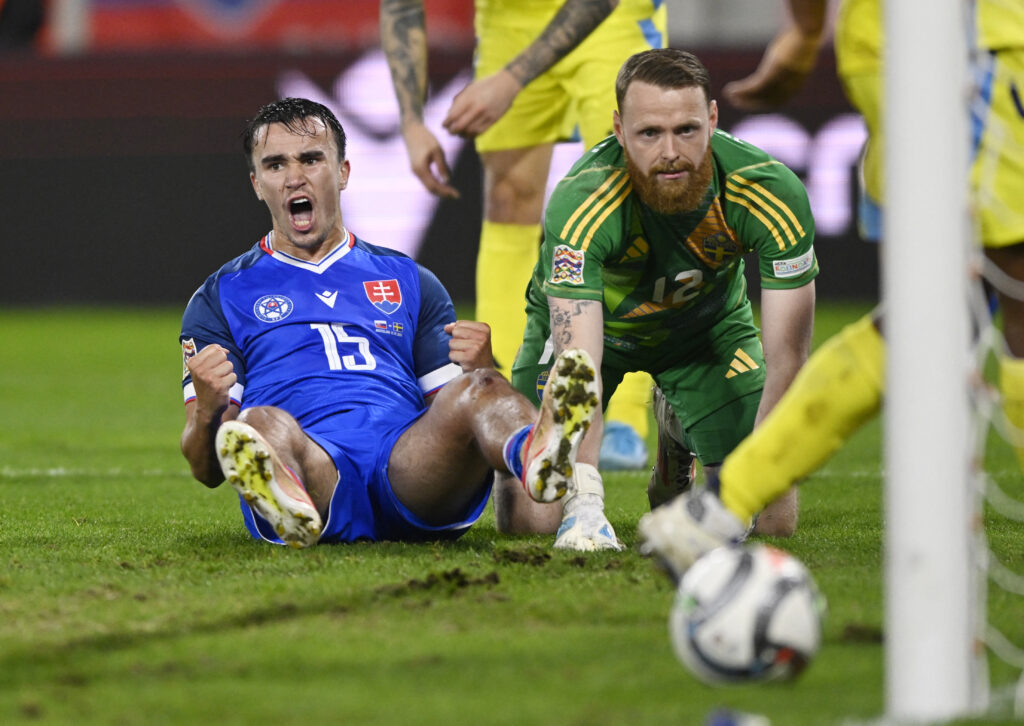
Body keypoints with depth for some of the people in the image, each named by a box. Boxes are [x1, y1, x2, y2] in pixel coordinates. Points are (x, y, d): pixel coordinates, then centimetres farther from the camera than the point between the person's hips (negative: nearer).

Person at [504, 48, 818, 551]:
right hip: (592, 322, -2)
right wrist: (583, 494, -60)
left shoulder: (773, 193, -34)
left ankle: (679, 443, 26)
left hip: (709, 322, 2)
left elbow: (786, 357, -28)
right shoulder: (580, 203, -40)